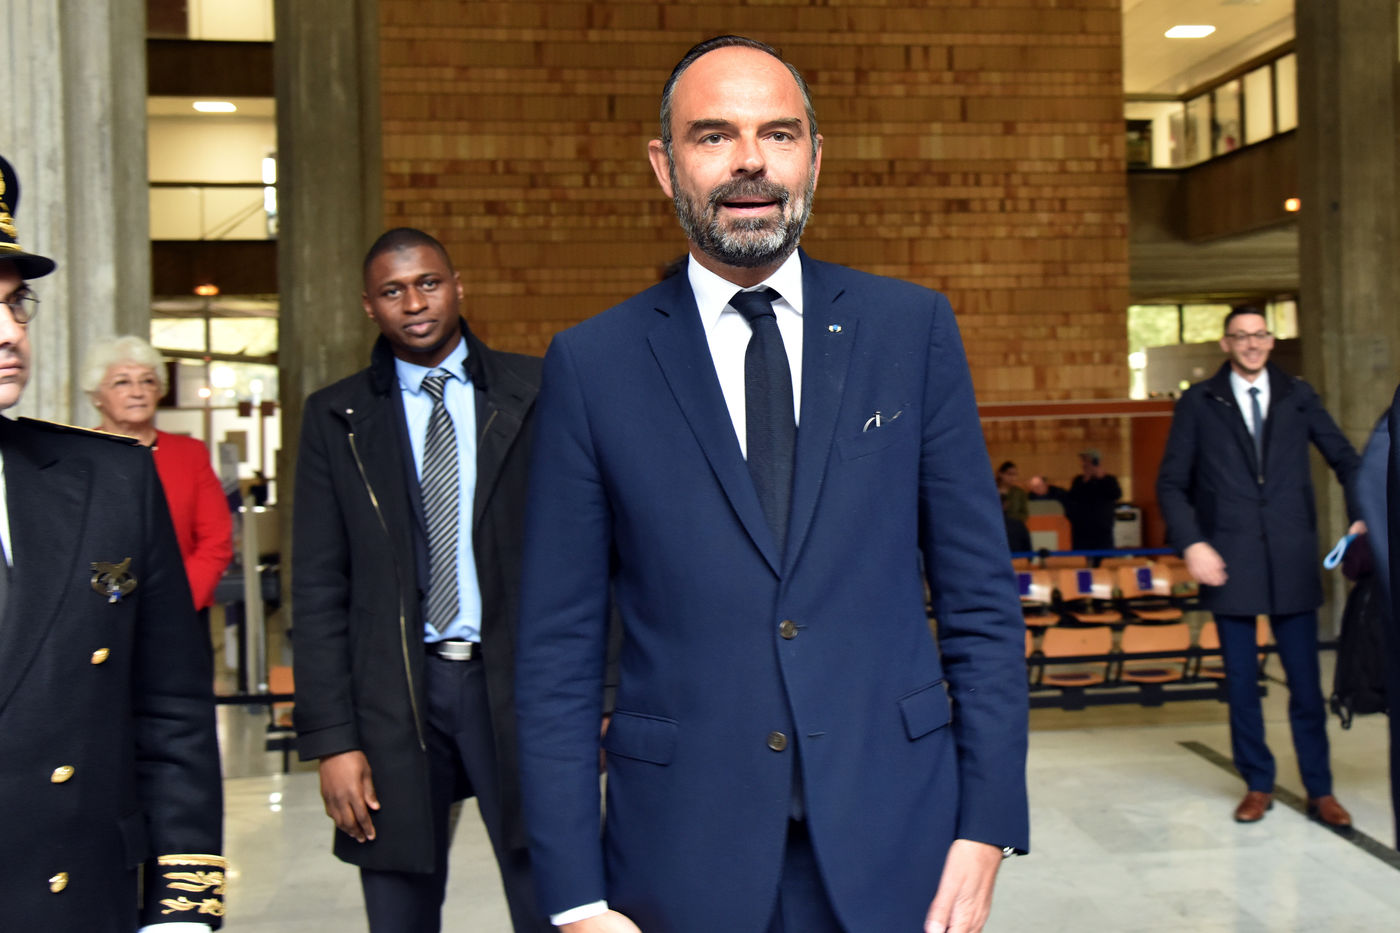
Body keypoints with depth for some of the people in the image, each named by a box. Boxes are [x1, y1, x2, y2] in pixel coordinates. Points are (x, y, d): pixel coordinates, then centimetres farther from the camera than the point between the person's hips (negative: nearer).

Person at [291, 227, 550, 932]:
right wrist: (331, 738, -3)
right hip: (394, 695, 1)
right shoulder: (335, 417, 7)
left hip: (517, 684, -1)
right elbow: (318, 590, 4)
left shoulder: (537, 393, 4)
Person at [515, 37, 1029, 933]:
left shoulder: (911, 327, 1)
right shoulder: (592, 364, -2)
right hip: (684, 859, 0)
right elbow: (560, 649, -2)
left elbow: (980, 591, 2)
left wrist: (987, 823, -4)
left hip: (894, 838, 1)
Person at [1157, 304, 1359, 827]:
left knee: (1305, 680, 3)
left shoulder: (1297, 396, 10)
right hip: (1230, 562, -1)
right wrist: (1191, 543, -9)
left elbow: (1344, 459, 11)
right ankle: (1257, 785, 19)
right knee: (1241, 681, 6)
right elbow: (1171, 484, 4)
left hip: (1292, 561, 1)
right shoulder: (1198, 404, 5)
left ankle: (1320, 792, 13)